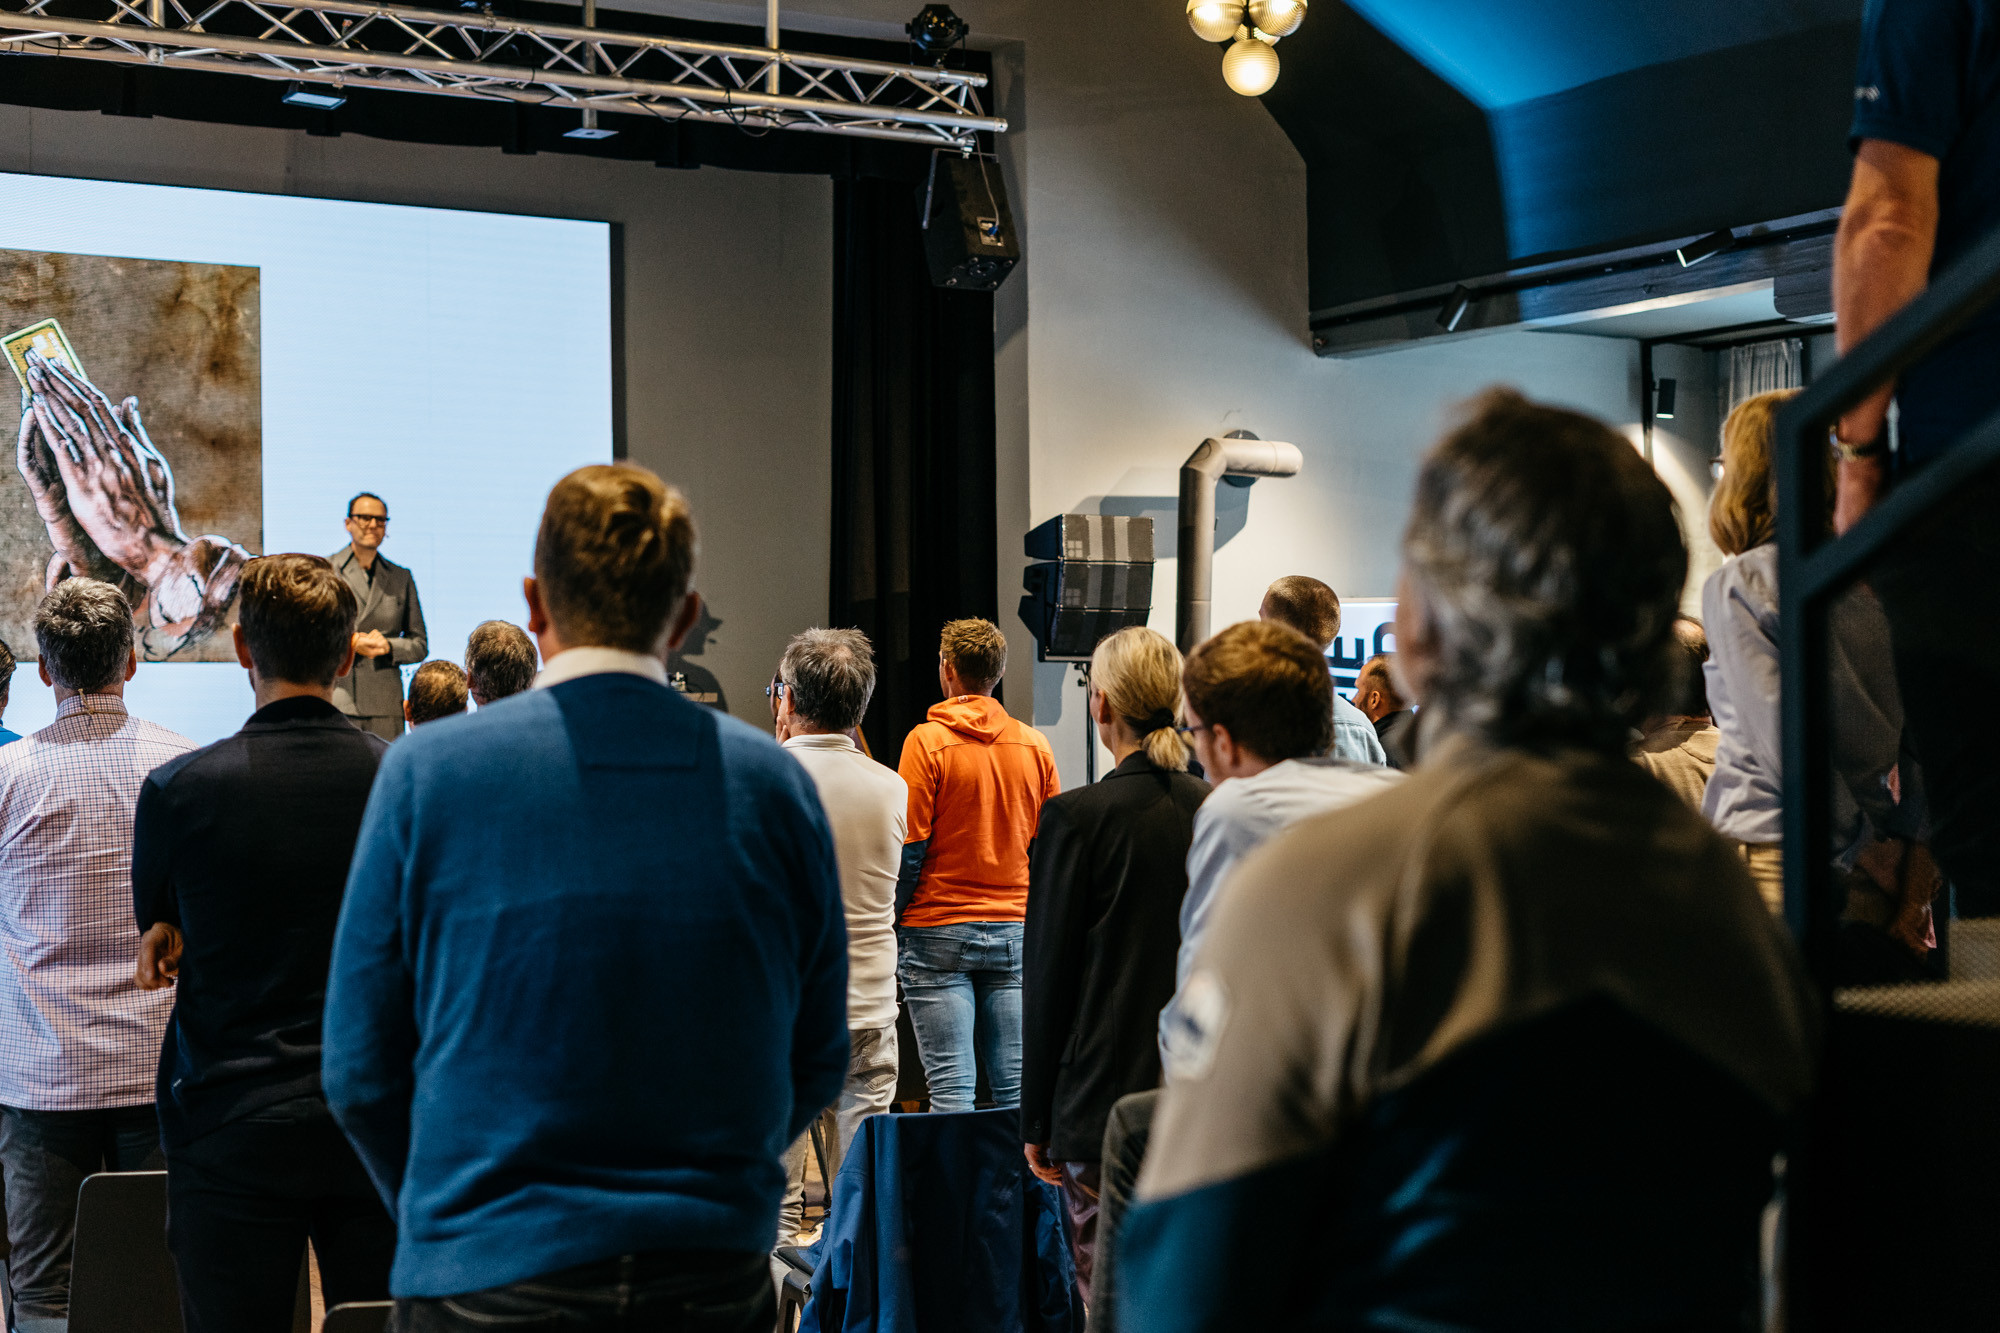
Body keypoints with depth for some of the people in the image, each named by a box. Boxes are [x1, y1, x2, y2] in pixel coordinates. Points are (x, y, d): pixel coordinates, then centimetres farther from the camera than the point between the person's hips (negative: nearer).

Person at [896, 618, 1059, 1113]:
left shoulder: (927, 741, -7)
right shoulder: (1035, 746, 5)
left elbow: (910, 847, -8)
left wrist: (890, 923, 2)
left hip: (938, 930, -4)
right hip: (1015, 932, 4)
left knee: (951, 1087, -2)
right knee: (1016, 1088, 6)